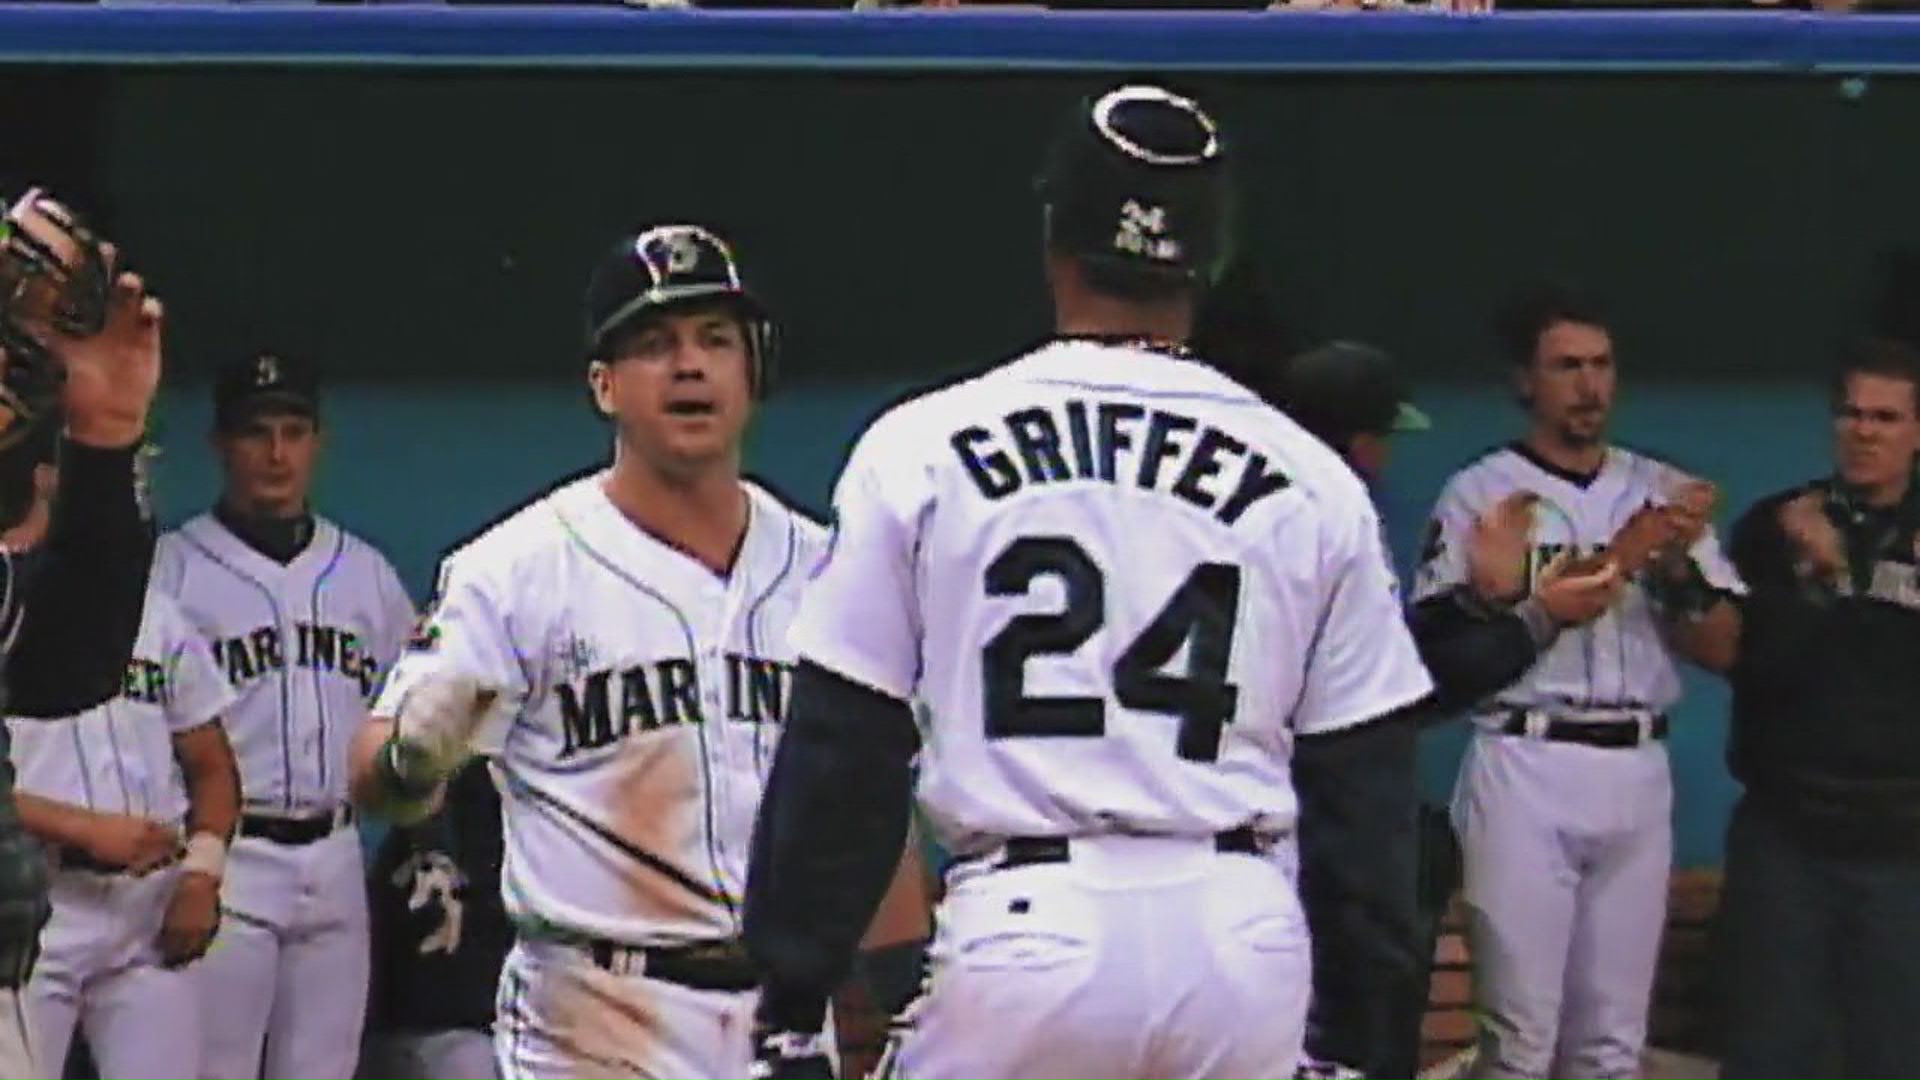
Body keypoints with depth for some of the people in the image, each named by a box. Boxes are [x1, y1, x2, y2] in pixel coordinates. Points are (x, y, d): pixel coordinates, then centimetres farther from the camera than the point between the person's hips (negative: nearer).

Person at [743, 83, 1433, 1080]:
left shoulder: (921, 449, 2)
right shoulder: (1312, 481, 7)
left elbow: (839, 752, 2)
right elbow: (1368, 779, 9)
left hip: (1021, 926, -2)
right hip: (1243, 946, 2)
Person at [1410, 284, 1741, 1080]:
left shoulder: (1663, 494, 12)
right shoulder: (1481, 494, -1)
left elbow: (1722, 649, 10)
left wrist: (1678, 568, -11)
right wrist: (1615, 563, -16)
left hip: (1637, 774, 5)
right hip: (1525, 771, -4)